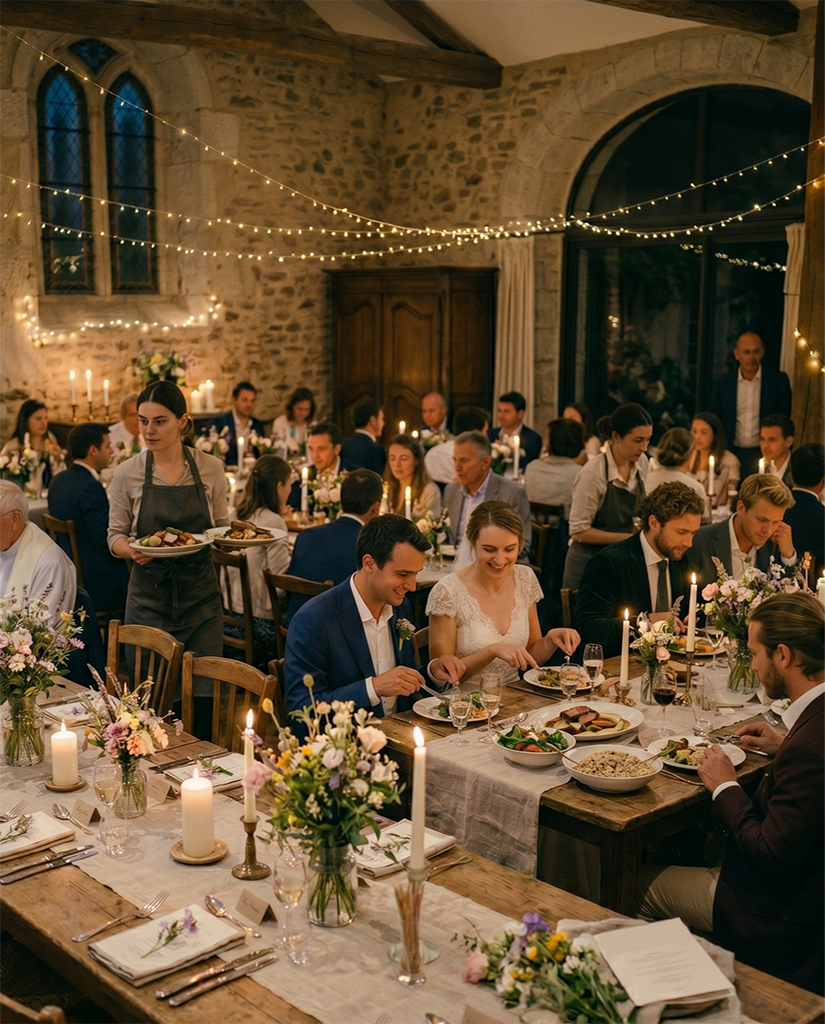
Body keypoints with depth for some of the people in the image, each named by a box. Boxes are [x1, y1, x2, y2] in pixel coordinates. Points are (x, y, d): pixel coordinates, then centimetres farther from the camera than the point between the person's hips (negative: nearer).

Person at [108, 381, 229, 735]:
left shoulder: (211, 469, 0)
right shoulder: (128, 473, -2)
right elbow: (115, 536, 4)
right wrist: (131, 550, -17)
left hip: (200, 594, 1)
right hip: (149, 596, -1)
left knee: (204, 697, -3)